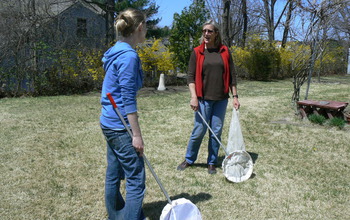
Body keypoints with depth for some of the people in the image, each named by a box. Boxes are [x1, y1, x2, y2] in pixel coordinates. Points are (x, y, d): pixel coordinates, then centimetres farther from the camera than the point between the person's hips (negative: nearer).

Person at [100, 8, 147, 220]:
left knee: (114, 175, 19)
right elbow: (128, 100, -20)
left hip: (110, 123, 10)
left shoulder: (117, 52, 11)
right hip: (120, 125, -10)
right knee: (136, 180, -2)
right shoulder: (129, 56, -18)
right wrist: (137, 135, -17)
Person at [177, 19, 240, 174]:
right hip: (203, 99, -2)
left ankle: (212, 163, 22)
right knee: (199, 131, 1)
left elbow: (231, 75, 8)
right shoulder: (197, 52, 1)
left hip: (221, 99, 2)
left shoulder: (224, 51, 6)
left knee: (216, 132, 7)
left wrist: (235, 96, 4)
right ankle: (189, 159, 21)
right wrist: (193, 96, -14)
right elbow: (191, 76, -2)